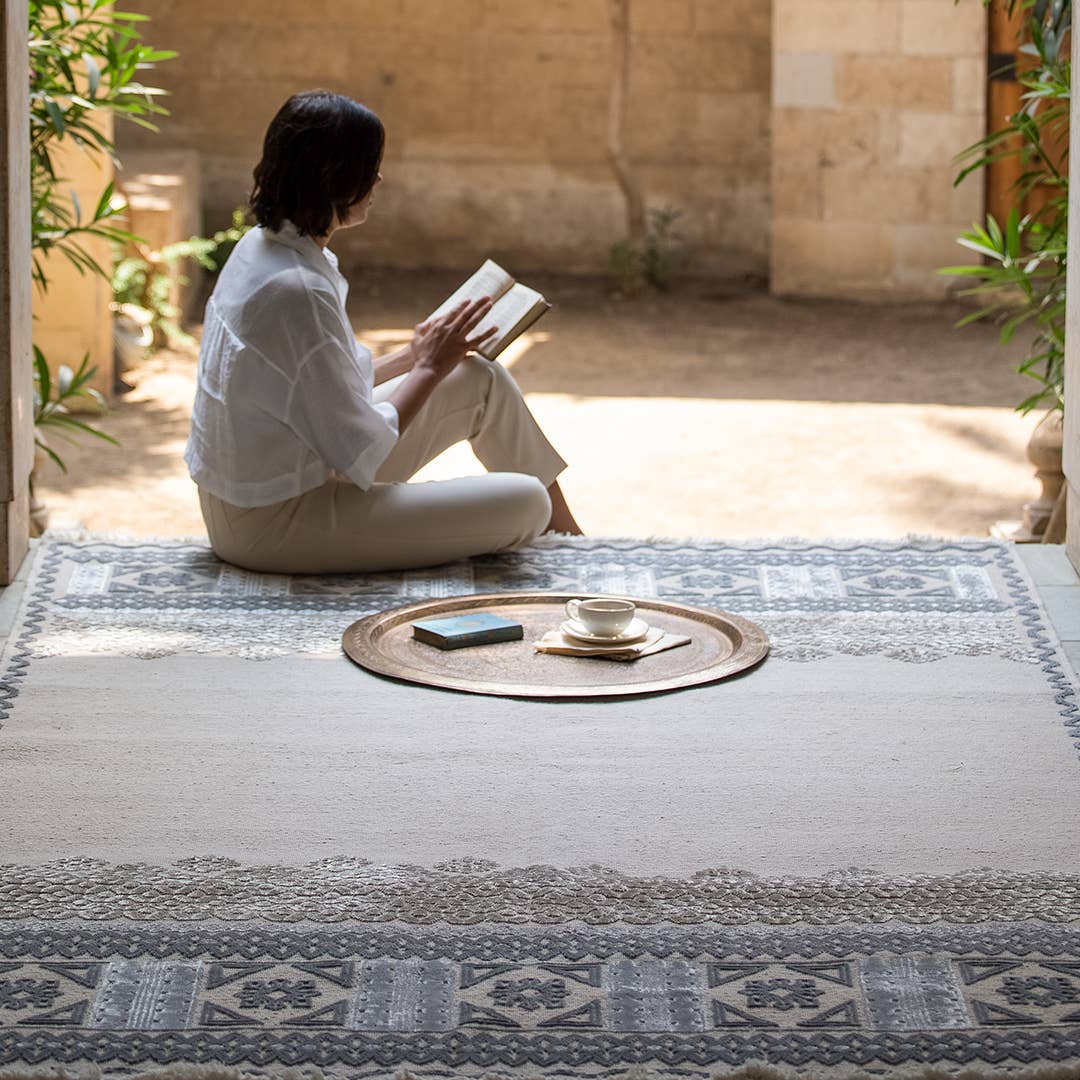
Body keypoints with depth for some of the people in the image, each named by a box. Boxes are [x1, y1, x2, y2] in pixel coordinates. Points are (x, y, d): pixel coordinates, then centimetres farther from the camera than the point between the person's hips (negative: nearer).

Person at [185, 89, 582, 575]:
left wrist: (412, 357, 8)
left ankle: (564, 527, 29)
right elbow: (360, 451, -22)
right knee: (525, 504, -11)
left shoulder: (262, 246, 4)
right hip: (276, 525, -10)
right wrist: (429, 368, -9)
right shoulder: (298, 292, -28)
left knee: (482, 379, 14)